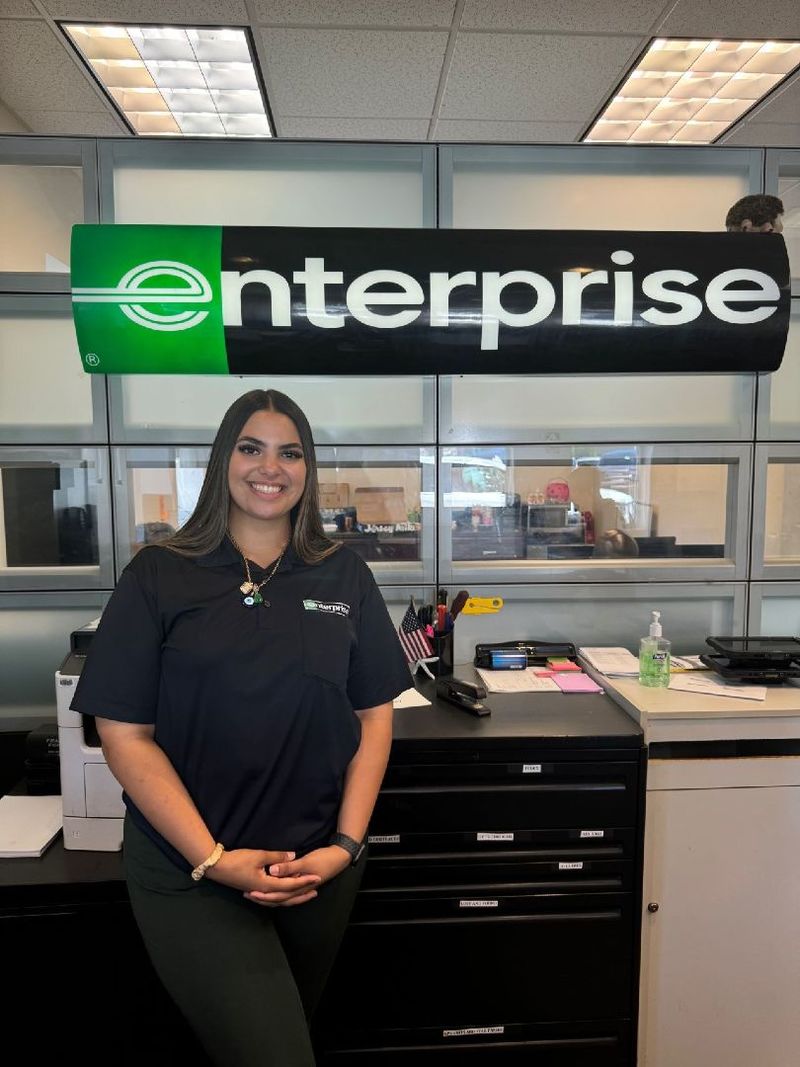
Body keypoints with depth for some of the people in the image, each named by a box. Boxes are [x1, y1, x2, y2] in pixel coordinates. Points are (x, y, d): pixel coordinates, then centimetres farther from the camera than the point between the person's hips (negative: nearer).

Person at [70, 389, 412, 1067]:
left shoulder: (345, 576, 2)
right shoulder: (159, 576, -6)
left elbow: (375, 716, 3)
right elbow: (126, 735, -8)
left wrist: (347, 844, -7)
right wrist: (213, 859, -14)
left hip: (318, 869, 3)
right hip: (190, 876, -3)